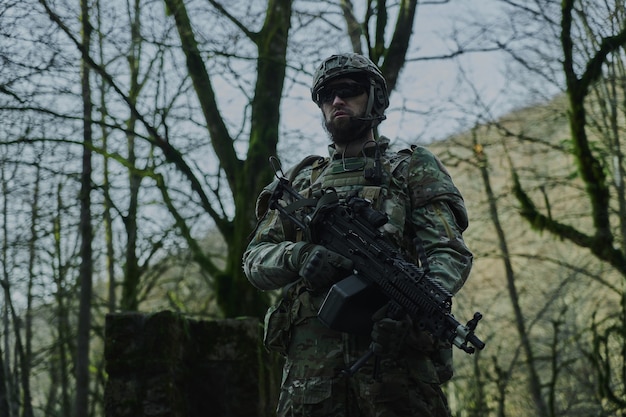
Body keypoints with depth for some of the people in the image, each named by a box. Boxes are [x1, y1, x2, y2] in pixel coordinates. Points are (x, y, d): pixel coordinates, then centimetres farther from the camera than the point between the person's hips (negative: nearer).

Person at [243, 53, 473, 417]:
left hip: (395, 354, -3)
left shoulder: (414, 170, 14)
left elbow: (450, 253, 2)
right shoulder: (301, 181, 25)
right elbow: (256, 258, 16)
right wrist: (299, 256, -8)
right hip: (311, 361, 3)